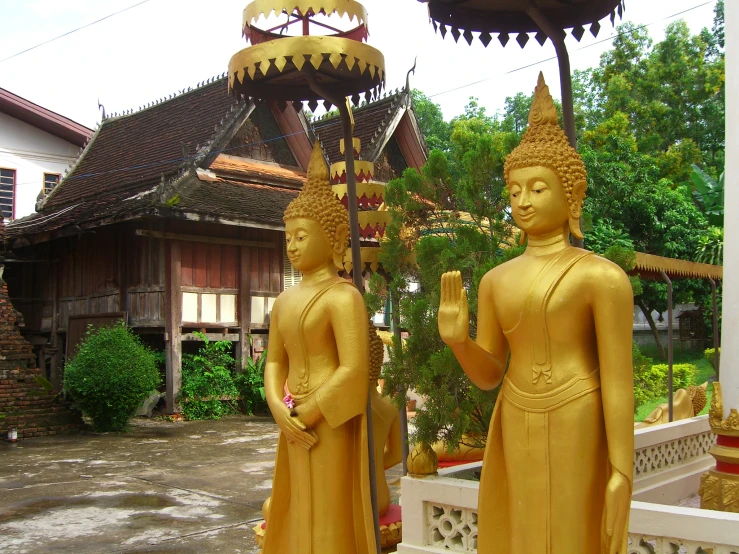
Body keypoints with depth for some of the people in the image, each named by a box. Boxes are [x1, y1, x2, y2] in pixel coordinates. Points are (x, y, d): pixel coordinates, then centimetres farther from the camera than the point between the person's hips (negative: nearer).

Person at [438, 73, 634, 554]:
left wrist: (622, 472, -12)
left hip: (578, 432, -5)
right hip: (515, 433, 5)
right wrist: (458, 340, -12)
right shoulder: (496, 280, 8)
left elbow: (618, 380, -9)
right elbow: (489, 375, 9)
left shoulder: (602, 276, -8)